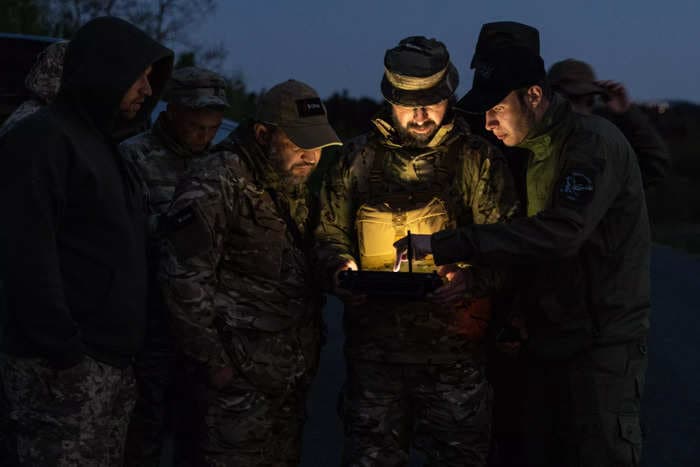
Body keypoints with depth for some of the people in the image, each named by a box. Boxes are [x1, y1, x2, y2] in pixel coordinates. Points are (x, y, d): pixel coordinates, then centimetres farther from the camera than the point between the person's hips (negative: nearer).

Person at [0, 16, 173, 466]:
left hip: (112, 361, 10)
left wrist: (123, 346, 18)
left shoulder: (101, 143, 19)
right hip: (65, 366, -10)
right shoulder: (42, 139, -12)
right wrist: (62, 353, -24)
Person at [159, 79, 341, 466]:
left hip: (294, 372, 8)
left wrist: (312, 343, 14)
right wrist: (213, 360, -15)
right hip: (241, 375, -8)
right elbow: (185, 281, -16)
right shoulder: (215, 188, -14)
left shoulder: (295, 185, 12)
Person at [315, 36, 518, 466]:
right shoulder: (359, 160, 9)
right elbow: (330, 234, 13)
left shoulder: (478, 160, 2)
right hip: (375, 346, 2)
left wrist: (474, 277, -22)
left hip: (455, 350, -2)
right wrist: (340, 269, -9)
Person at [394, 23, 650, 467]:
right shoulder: (529, 152, 11)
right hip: (546, 339, 8)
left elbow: (562, 231, -30)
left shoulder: (595, 143, -16)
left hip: (603, 341, -8)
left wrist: (446, 244, -32)